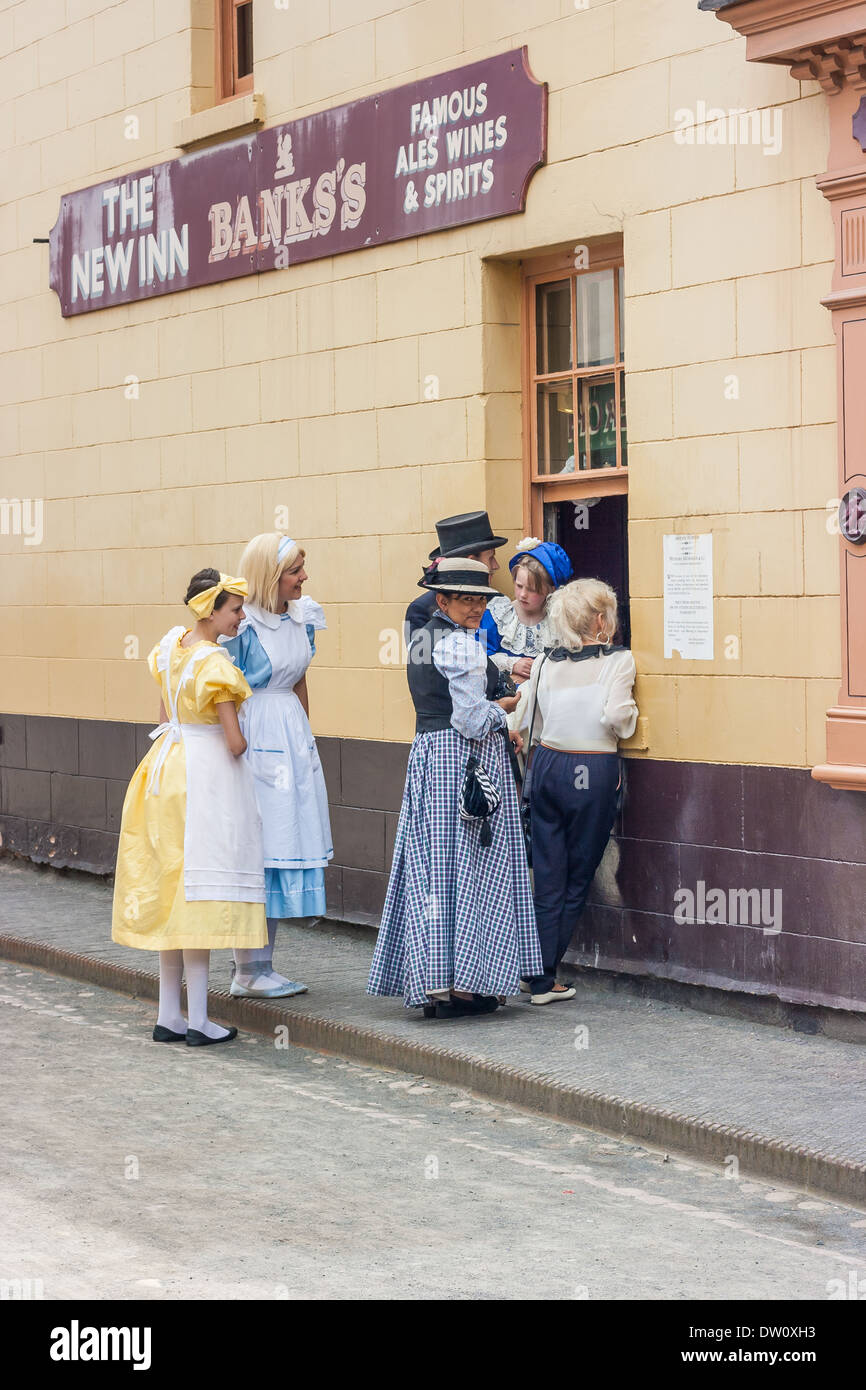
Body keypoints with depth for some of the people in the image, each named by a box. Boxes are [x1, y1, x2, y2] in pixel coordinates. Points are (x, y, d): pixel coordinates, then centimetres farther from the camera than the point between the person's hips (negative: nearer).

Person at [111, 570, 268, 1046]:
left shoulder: (171, 645, 7)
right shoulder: (214, 663, -18)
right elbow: (235, 742, -18)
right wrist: (255, 739, 3)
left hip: (168, 769, 8)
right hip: (207, 775, -8)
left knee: (171, 891, 11)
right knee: (198, 892, -5)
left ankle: (169, 1015, 15)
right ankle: (197, 1022, -2)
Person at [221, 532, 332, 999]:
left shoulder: (302, 618, 9)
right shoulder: (242, 624, -14)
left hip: (293, 737, 8)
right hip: (253, 739, -8)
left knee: (283, 850, 9)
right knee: (255, 851, -4)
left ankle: (263, 966, 16)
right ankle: (247, 973, 4)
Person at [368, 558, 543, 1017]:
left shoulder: (422, 639, 15)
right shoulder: (462, 644, -14)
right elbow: (472, 721, -18)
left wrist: (497, 727, 19)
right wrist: (505, 708, 1)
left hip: (427, 754, 9)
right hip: (468, 761, -9)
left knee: (432, 868, 7)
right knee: (467, 867, -4)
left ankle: (431, 984, 8)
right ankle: (460, 984, -3)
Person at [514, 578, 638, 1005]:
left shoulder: (545, 662, 7)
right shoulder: (618, 659, -6)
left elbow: (523, 721, 8)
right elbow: (615, 716, -18)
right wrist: (631, 714, 3)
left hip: (546, 765, 4)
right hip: (592, 772, -4)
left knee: (547, 875, 9)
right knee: (577, 878, 6)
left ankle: (538, 974, 9)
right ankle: (541, 976, 7)